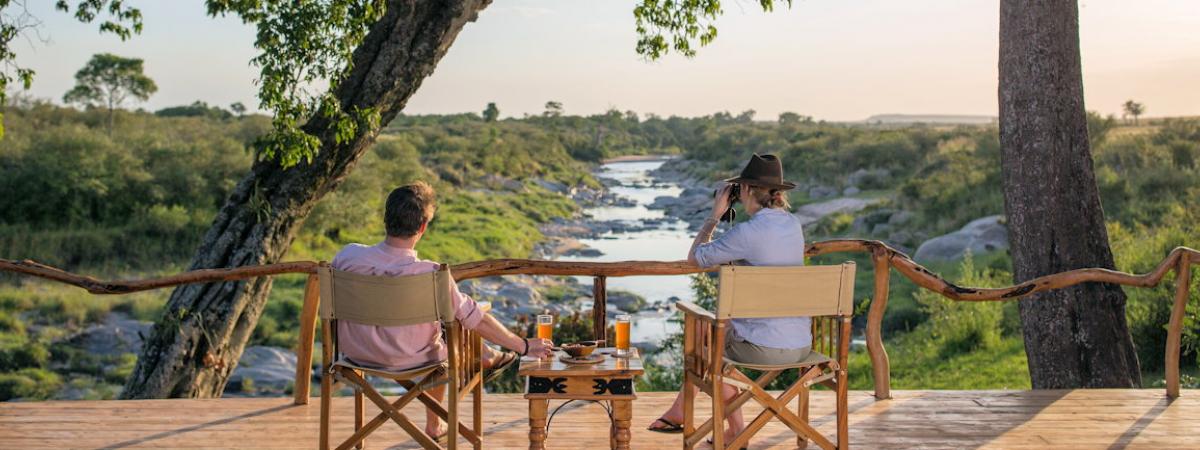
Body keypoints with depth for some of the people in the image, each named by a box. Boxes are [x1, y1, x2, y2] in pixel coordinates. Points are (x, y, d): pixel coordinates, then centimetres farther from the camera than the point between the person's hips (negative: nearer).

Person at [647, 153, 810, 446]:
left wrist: (715, 214, 3)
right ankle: (679, 412, 38)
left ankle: (736, 430, 31)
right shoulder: (794, 225, 5)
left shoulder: (747, 232, -17)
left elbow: (695, 258, -5)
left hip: (763, 347, -7)